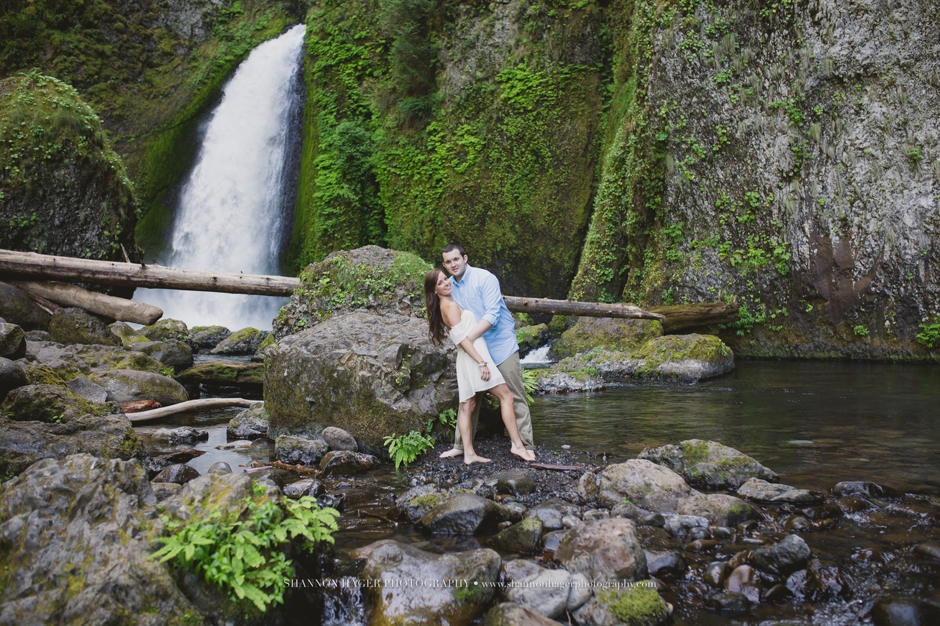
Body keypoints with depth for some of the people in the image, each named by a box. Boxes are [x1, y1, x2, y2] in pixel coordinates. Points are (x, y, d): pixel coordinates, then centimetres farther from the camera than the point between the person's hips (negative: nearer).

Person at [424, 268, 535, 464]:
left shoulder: (446, 305, 16)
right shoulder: (450, 305, -13)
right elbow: (461, 338, -20)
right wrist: (482, 362, -23)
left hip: (468, 358, 9)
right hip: (474, 356, -9)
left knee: (467, 405, 5)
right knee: (506, 396, -4)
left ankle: (469, 453, 5)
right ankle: (517, 445, -4)